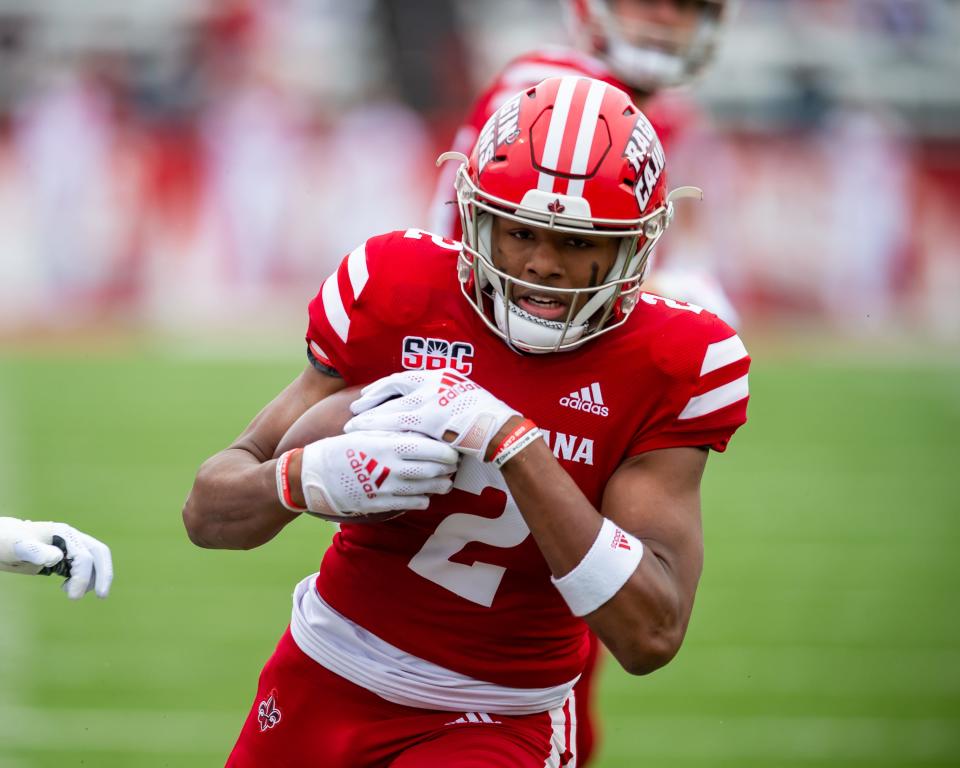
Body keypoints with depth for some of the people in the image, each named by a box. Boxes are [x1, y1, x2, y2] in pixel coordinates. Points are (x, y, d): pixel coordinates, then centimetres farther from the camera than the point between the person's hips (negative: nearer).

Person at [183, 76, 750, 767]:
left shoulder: (670, 370, -14)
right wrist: (313, 477, -32)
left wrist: (509, 439, -30)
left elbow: (652, 634, -24)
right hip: (328, 683, 2)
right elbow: (208, 512, -8)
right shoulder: (398, 300, -10)